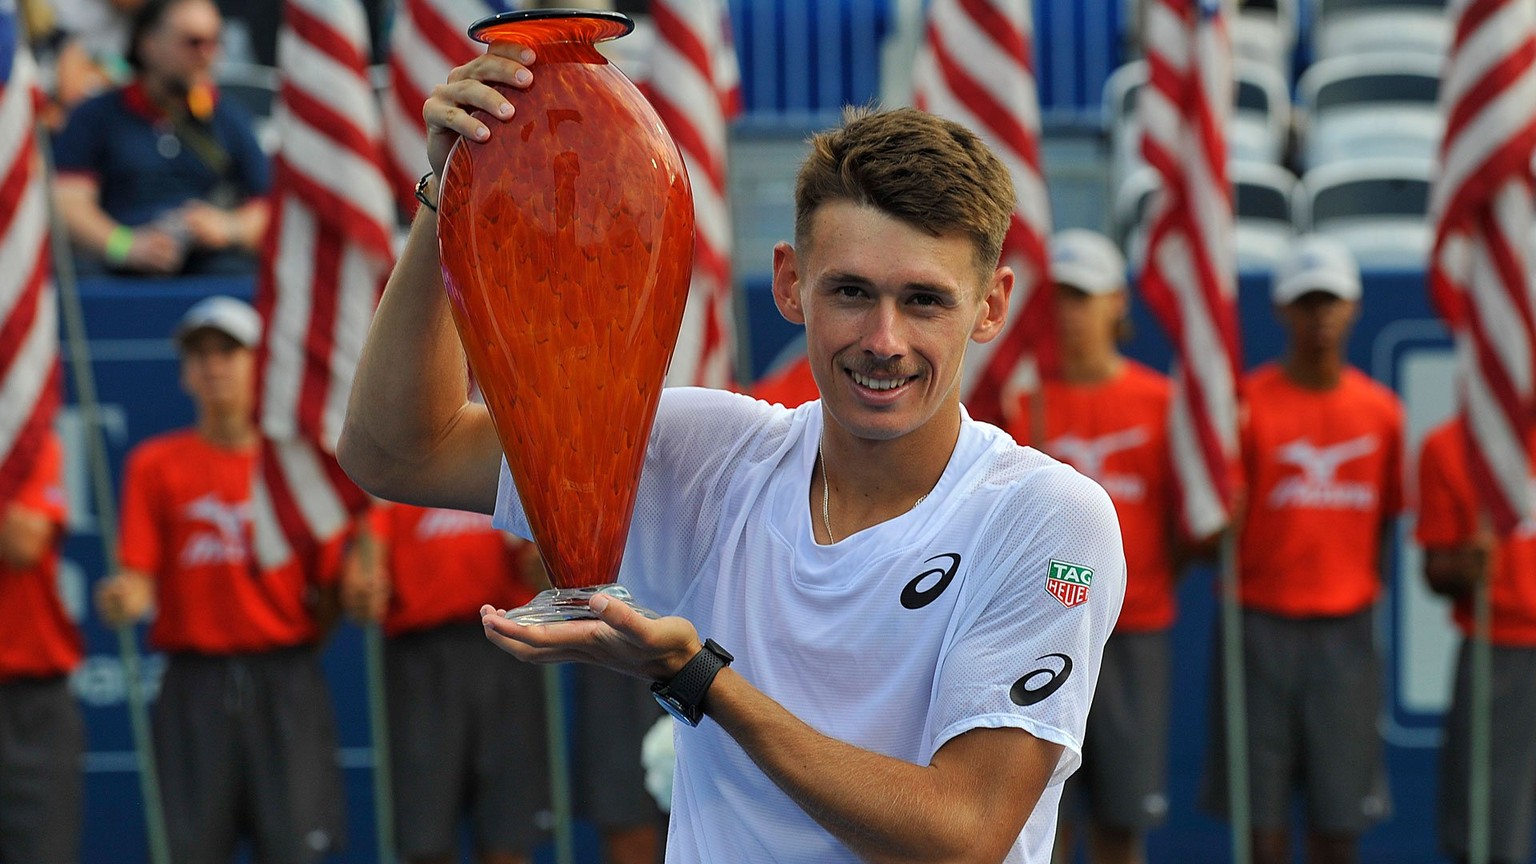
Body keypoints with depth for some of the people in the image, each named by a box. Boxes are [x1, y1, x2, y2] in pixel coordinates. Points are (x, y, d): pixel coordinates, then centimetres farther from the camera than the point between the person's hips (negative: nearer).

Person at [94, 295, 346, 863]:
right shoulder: (155, 464, 8)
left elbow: (330, 592, 7)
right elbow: (138, 578, 0)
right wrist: (122, 600, -21)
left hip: (285, 685, 0)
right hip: (193, 683, 0)